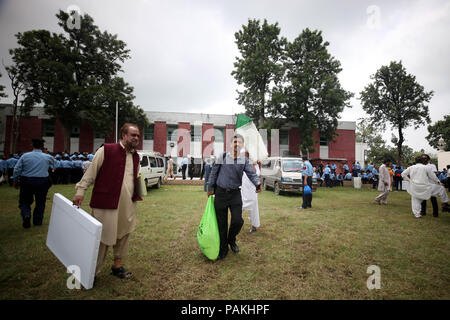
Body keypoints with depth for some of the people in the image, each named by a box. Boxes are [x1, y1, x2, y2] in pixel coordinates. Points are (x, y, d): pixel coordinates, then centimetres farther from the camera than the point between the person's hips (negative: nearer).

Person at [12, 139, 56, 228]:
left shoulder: (25, 156, -3)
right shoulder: (48, 157, -4)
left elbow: (16, 170, -2)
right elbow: (53, 162, 19)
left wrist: (15, 181, 11)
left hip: (26, 182, 0)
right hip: (42, 183, 0)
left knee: (25, 201, 17)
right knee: (40, 203, 12)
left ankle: (26, 214, -9)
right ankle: (37, 222, 19)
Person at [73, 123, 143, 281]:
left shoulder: (135, 156, 12)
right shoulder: (106, 150, -6)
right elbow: (91, 172, -3)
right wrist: (80, 191, -6)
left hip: (128, 204, 6)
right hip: (107, 202, -6)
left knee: (123, 235, 15)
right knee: (103, 237, 2)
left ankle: (117, 266, 33)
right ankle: (92, 272, 22)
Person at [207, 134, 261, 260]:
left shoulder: (244, 160, 3)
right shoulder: (222, 157, -1)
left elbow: (251, 173, -9)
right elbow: (214, 172, 6)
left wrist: (257, 182, -29)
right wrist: (210, 188, 8)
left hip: (235, 194, 1)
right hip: (221, 193, -1)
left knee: (237, 220, -7)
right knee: (221, 223, 6)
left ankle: (231, 240, 27)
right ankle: (223, 250, 25)